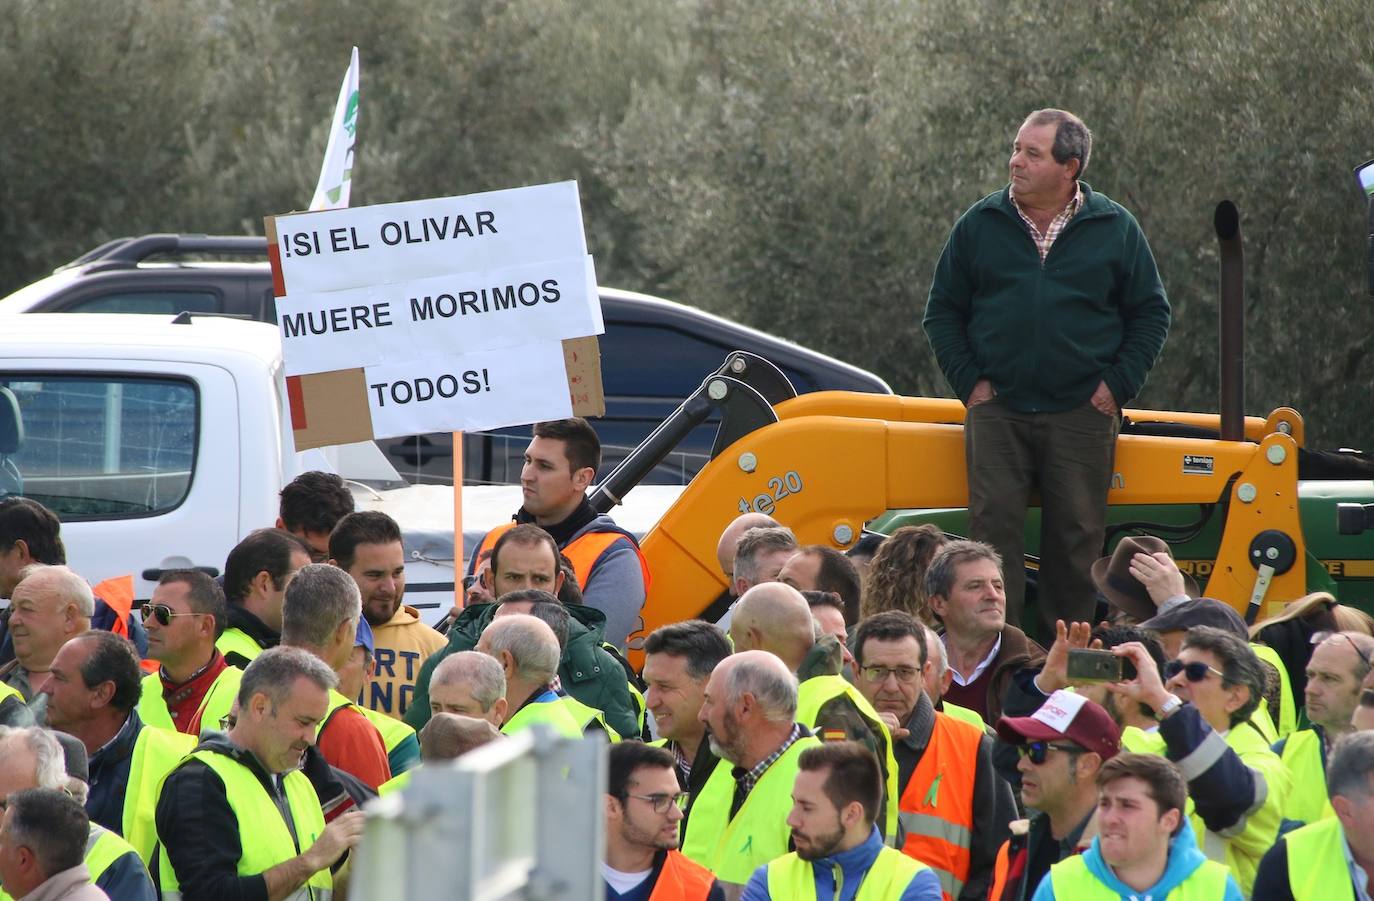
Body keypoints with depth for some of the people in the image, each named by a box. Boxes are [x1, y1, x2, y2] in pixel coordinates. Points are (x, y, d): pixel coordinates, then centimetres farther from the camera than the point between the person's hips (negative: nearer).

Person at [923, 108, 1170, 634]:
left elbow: (1151, 313, 11)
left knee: (1077, 535, 1)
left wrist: (1118, 384, 0)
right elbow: (942, 311, 12)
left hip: (1082, 413, 0)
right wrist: (969, 381, 0)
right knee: (993, 526, -8)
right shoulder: (980, 226, 5)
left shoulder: (1114, 229, 4)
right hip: (997, 409, 0)